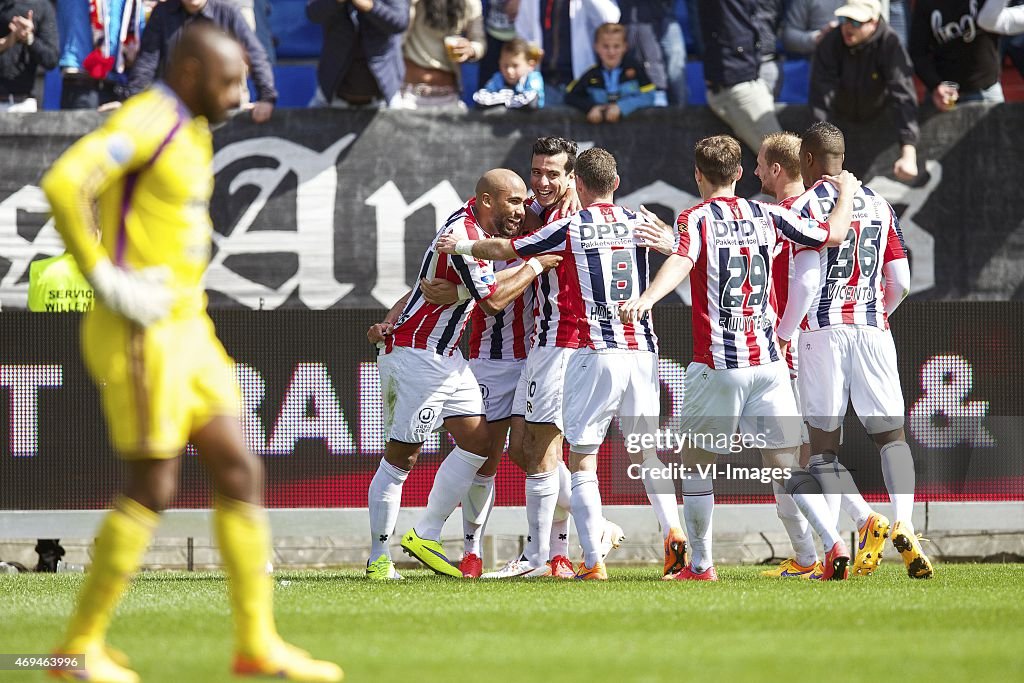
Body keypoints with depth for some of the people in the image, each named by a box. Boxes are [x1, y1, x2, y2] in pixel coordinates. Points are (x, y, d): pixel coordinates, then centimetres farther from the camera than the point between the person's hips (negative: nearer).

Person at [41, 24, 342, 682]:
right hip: (140, 334, -9)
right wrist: (104, 278, -25)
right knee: (153, 489, -5)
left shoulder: (193, 133, 15)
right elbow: (64, 183, -29)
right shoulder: (147, 120, -15)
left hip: (186, 330, 9)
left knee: (240, 473, 6)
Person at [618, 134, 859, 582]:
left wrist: (645, 299, -40)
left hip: (718, 364, -3)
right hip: (769, 360, 3)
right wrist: (846, 191, 34)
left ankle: (700, 565, 14)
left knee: (696, 462, 11)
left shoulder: (696, 218, -4)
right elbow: (833, 234, 15)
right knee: (786, 464, 5)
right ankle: (834, 544, -12)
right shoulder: (767, 216, 7)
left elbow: (682, 262, -24)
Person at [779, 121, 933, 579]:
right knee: (890, 435, 6)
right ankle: (903, 526, -17)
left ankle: (867, 522, -18)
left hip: (823, 330, -4)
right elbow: (901, 283, 10)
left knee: (823, 443, 3)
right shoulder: (879, 205, 12)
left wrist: (783, 335, -1)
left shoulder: (804, 207, -3)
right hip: (872, 328, 4)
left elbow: (806, 283, -12)